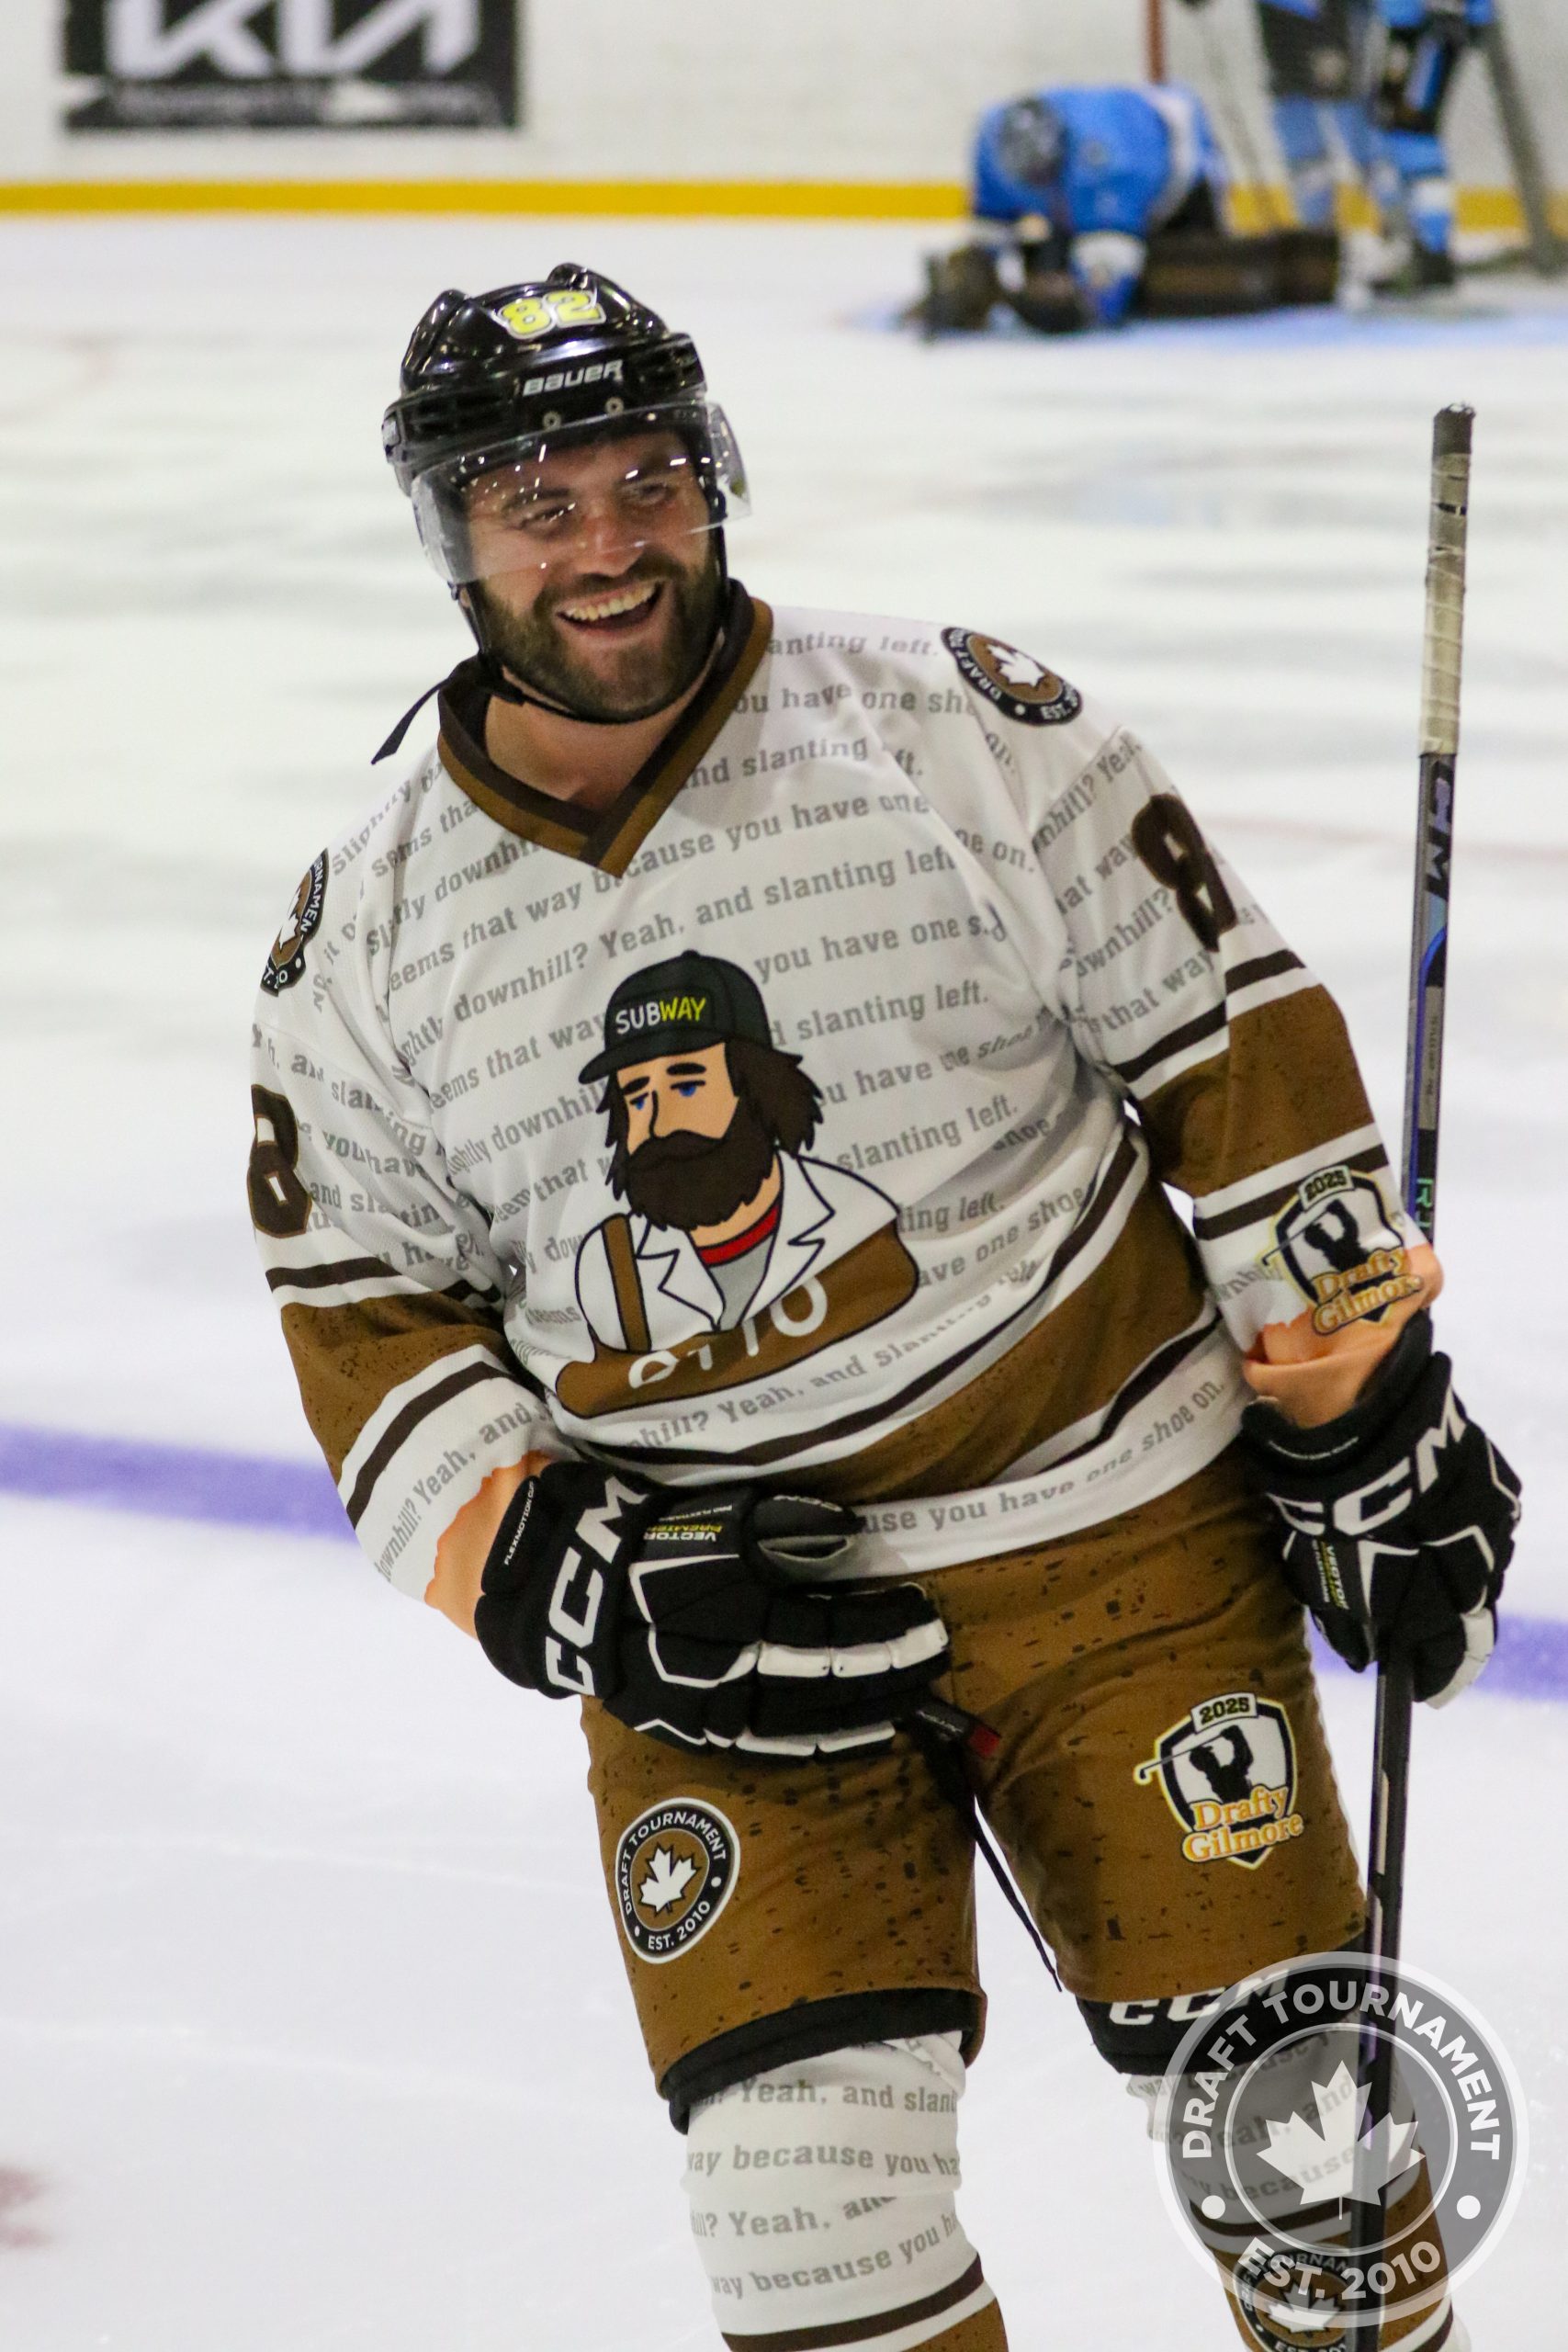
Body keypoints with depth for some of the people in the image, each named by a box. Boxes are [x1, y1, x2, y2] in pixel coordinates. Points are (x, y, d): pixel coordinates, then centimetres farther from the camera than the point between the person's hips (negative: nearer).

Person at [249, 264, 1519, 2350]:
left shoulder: (962, 732, -8)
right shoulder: (367, 940, -1)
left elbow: (1237, 1048, -3)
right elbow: (369, 1318, 4)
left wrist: (1362, 1412, -3)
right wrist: (576, 1582, -10)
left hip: (1116, 1529, -1)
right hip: (711, 1596, 1)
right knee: (803, 2172, -8)